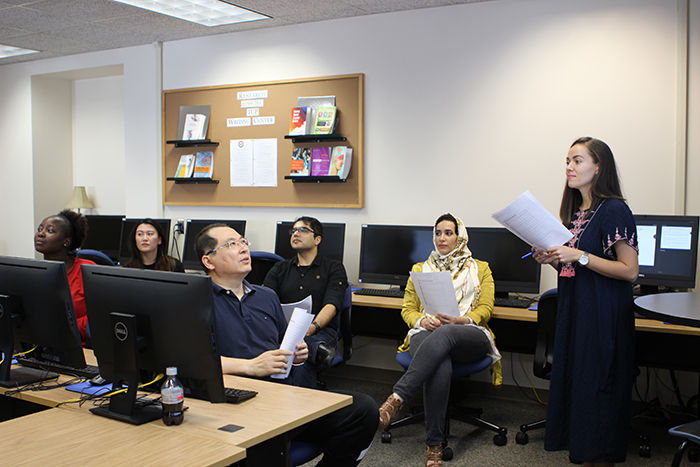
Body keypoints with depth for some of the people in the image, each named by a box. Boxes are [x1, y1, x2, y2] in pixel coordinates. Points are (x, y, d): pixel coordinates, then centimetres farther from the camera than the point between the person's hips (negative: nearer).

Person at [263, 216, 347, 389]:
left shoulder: (334, 268, 10)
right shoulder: (280, 269, 22)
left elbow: (332, 305, -7)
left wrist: (313, 326, -29)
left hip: (322, 331, -2)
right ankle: (318, 350, -56)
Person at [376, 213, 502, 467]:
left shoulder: (480, 269, 22)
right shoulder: (420, 269, 27)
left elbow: (485, 309, 10)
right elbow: (408, 309, 20)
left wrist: (459, 320, -12)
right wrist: (422, 320, -6)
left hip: (469, 335, -1)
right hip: (427, 333, 1)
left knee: (444, 334, -42)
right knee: (440, 367, -39)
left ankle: (395, 399, -51)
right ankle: (434, 446, -37)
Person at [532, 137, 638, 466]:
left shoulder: (614, 211, -12)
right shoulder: (576, 211, 13)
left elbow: (629, 271, -17)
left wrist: (579, 256, -21)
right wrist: (552, 259, 1)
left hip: (604, 316, -8)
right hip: (573, 311, 8)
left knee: (598, 389, -2)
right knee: (572, 384, 11)